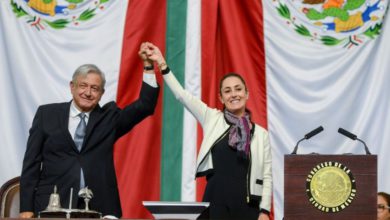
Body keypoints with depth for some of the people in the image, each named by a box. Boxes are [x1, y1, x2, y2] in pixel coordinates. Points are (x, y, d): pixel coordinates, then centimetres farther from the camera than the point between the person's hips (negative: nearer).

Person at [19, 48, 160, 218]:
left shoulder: (109, 117, 13)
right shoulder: (47, 114, 9)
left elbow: (145, 105, 4)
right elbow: (31, 163, 6)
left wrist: (148, 66, -6)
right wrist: (26, 208, -1)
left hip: (98, 207, 1)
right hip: (52, 206, -1)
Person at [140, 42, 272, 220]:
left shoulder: (260, 133, 9)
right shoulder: (213, 119, 9)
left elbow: (267, 176, 6)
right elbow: (181, 95, 1)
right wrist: (162, 64, -7)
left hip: (247, 205, 1)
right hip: (216, 202, 0)